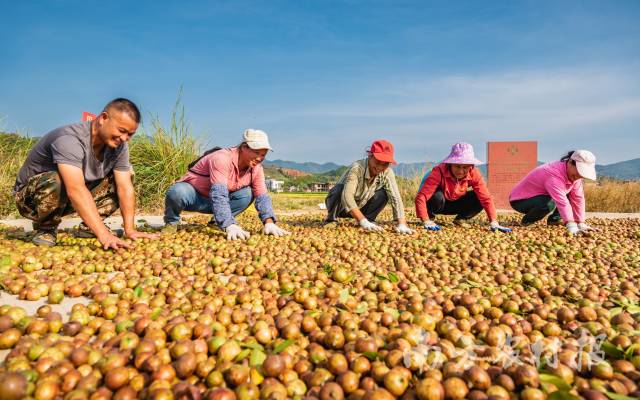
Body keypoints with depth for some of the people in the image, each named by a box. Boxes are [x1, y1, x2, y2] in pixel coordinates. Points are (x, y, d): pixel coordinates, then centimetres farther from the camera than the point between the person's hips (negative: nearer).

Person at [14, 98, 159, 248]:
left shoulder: (119, 145, -12)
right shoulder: (69, 139, -33)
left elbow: (125, 187, -16)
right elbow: (76, 190, -45)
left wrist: (130, 230, -26)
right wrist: (103, 234, -53)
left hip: (68, 201, 6)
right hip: (31, 196, -6)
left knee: (126, 174, -5)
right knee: (55, 182, -39)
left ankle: (88, 227, 0)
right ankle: (46, 228, -8)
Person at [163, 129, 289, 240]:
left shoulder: (256, 168, -9)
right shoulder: (222, 159, -32)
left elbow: (262, 197, -11)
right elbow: (218, 194, -42)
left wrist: (269, 222, -30)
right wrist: (230, 227, -51)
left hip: (213, 202, 6)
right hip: (193, 194, -6)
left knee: (247, 194, -17)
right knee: (177, 192, -38)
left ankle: (217, 221, 2)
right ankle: (172, 222, -6)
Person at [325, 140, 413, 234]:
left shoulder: (387, 173, -19)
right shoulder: (357, 168, -33)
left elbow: (395, 197, -25)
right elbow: (347, 196, -44)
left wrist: (402, 224, -40)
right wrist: (363, 222, -53)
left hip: (361, 207, 4)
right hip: (341, 207, -3)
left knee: (383, 193, -20)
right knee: (340, 188, -35)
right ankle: (331, 219, -10)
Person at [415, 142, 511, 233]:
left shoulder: (474, 174, -21)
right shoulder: (439, 171, -33)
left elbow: (486, 198, -20)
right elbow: (421, 197, -38)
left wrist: (494, 223, -30)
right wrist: (426, 222, -42)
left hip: (455, 204, 4)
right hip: (438, 203, -3)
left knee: (479, 198, -21)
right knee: (437, 197, -38)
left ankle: (459, 219, 5)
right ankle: (430, 218, -6)